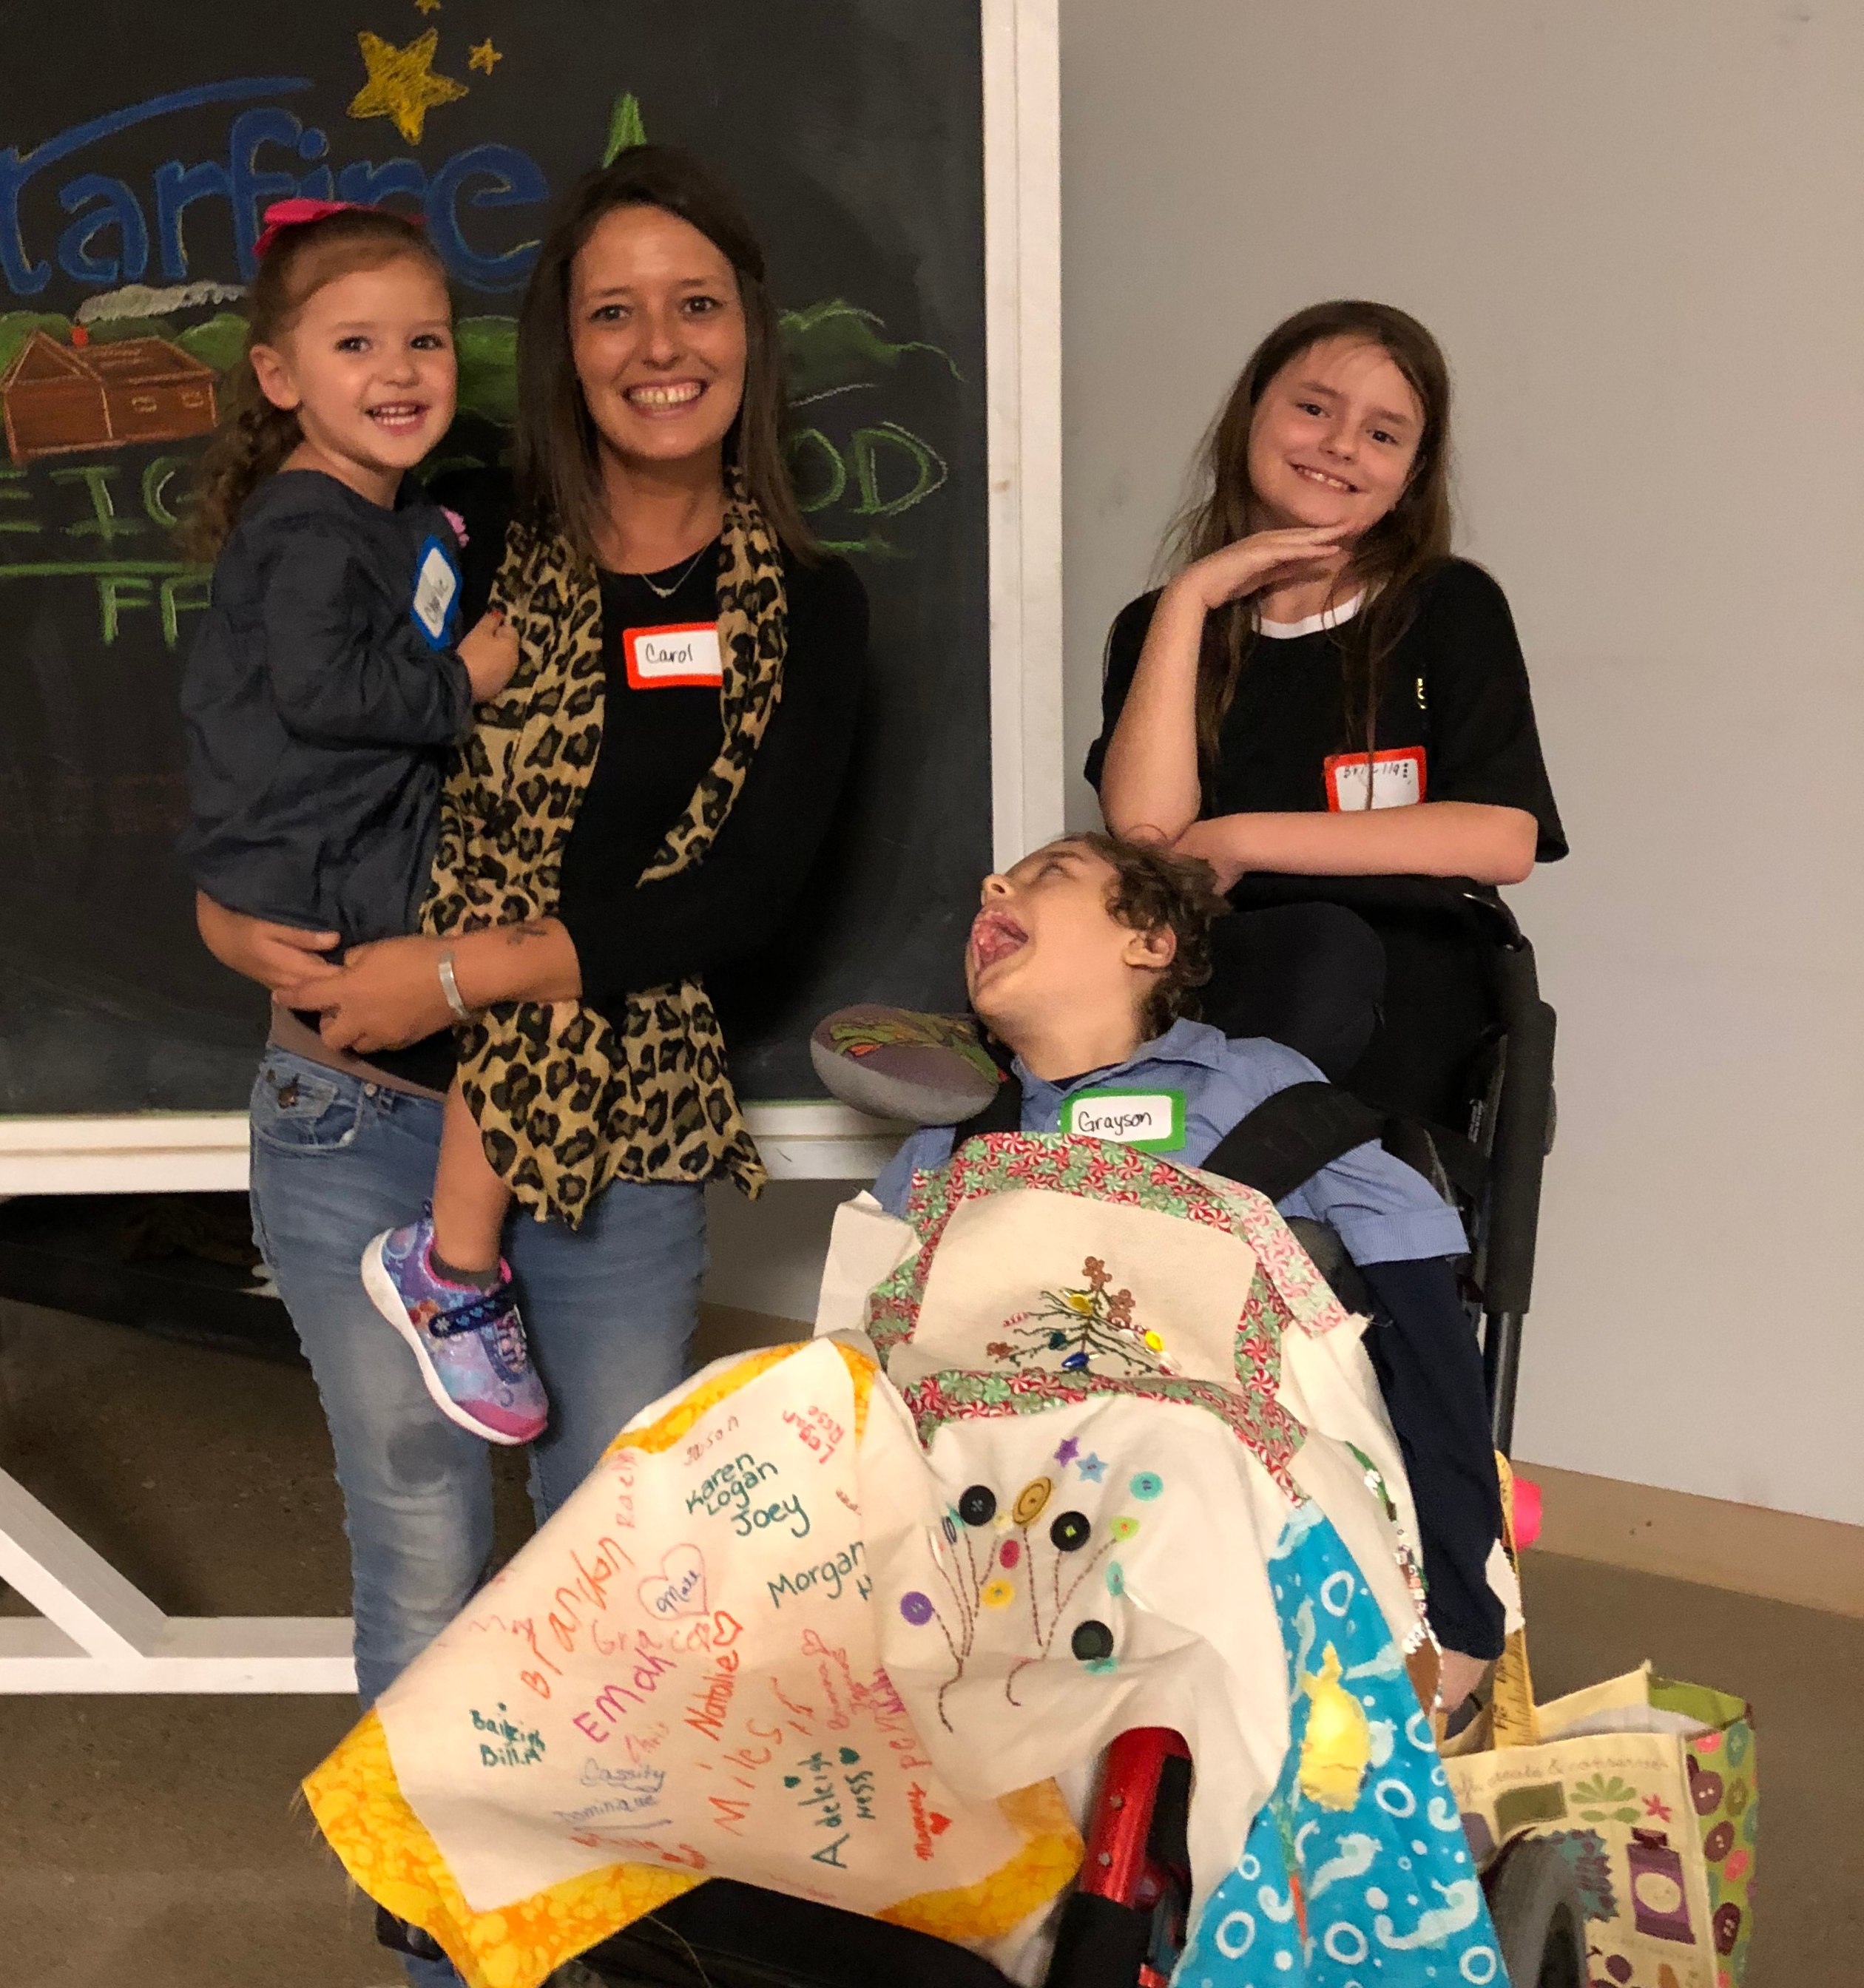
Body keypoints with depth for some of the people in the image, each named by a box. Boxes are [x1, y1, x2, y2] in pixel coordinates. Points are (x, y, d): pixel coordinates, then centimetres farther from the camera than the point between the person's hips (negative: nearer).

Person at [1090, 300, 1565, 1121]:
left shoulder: (1449, 609, 8)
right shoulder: (1160, 628, 14)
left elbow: (1502, 840, -8)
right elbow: (1144, 830, -5)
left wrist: (1239, 841, -10)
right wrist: (1188, 599, -2)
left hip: (1393, 1043, -1)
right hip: (1206, 993, 1)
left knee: (1327, 954, -36)